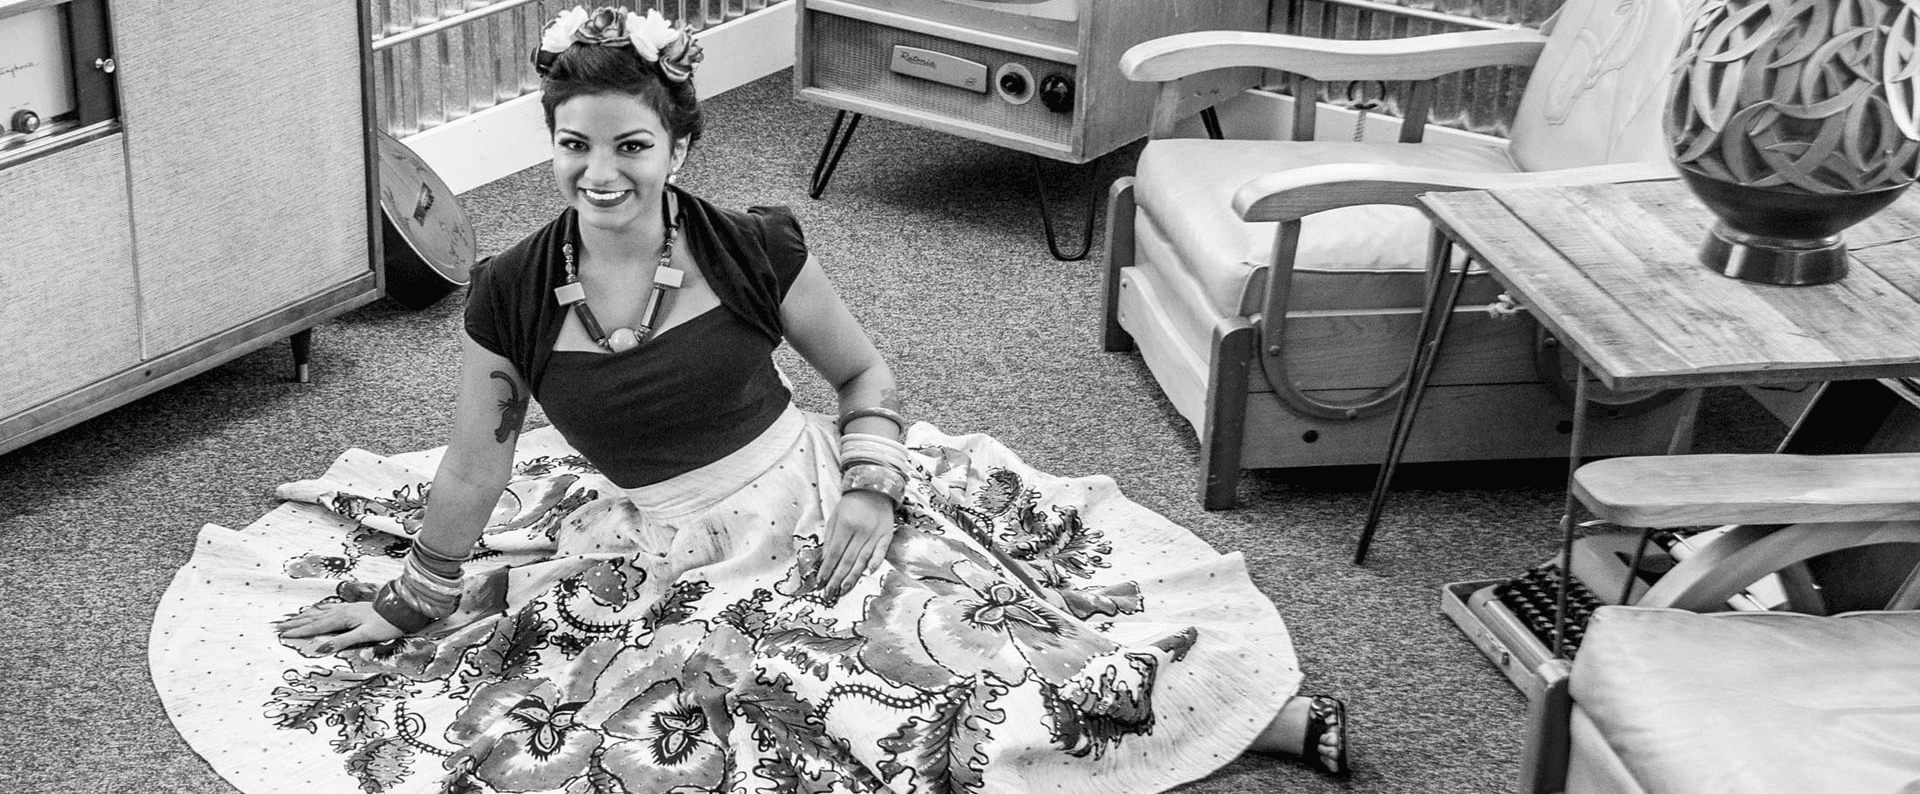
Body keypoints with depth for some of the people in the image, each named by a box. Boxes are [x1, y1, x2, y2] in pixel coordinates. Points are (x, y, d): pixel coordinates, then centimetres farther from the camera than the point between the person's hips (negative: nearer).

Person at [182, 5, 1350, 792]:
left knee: (1009, 605, -14)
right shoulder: (510, 298, -9)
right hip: (672, 567, 2)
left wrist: (869, 498, -13)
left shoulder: (756, 253, -12)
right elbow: (476, 468, 4)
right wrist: (406, 607, 13)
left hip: (815, 504, -1)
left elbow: (865, 372, 2)